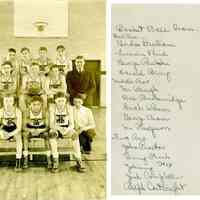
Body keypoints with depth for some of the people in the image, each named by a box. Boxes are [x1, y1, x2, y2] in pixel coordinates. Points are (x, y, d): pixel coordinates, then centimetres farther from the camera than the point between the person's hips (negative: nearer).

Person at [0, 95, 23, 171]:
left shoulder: (17, 111, -18)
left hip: (15, 130, -2)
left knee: (19, 139, -35)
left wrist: (10, 134, -33)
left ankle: (18, 163, -33)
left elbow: (19, 128, -19)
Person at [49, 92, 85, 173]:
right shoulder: (52, 107, -7)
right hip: (56, 129, -1)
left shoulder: (69, 108, -4)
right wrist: (59, 128, -35)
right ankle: (55, 161, -35)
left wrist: (68, 129, -32)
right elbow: (51, 124, -14)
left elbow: (72, 123, -9)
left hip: (67, 129, 1)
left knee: (75, 134, -32)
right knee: (52, 134, -37)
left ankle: (79, 162, -31)